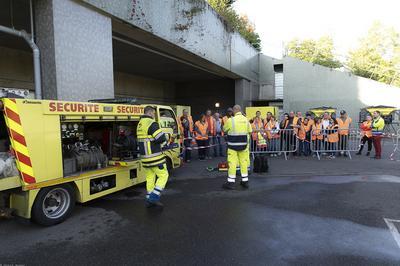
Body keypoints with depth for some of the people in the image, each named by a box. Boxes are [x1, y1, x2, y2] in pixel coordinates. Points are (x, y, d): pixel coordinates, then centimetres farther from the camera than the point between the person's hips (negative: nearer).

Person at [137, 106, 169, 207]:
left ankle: (149, 200, 20)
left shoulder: (139, 124, 13)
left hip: (144, 157, 9)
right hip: (154, 157, -8)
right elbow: (161, 138, -21)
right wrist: (166, 138, 1)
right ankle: (154, 197, -2)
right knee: (163, 175, 2)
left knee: (150, 177, 15)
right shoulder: (151, 123, -16)